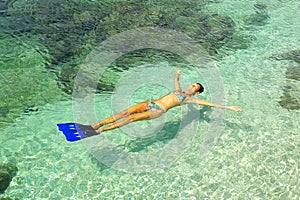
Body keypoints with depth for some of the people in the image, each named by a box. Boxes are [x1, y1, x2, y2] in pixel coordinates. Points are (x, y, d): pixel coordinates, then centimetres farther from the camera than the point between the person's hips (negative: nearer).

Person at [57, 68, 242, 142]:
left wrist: (229, 107, 6)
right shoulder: (179, 91, 26)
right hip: (151, 103, 6)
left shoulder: (192, 99, 9)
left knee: (132, 118, -23)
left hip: (158, 111, -6)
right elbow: (176, 79, 44)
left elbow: (211, 104, 7)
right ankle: (95, 125, -20)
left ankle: (98, 131, -29)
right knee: (126, 112, -14)